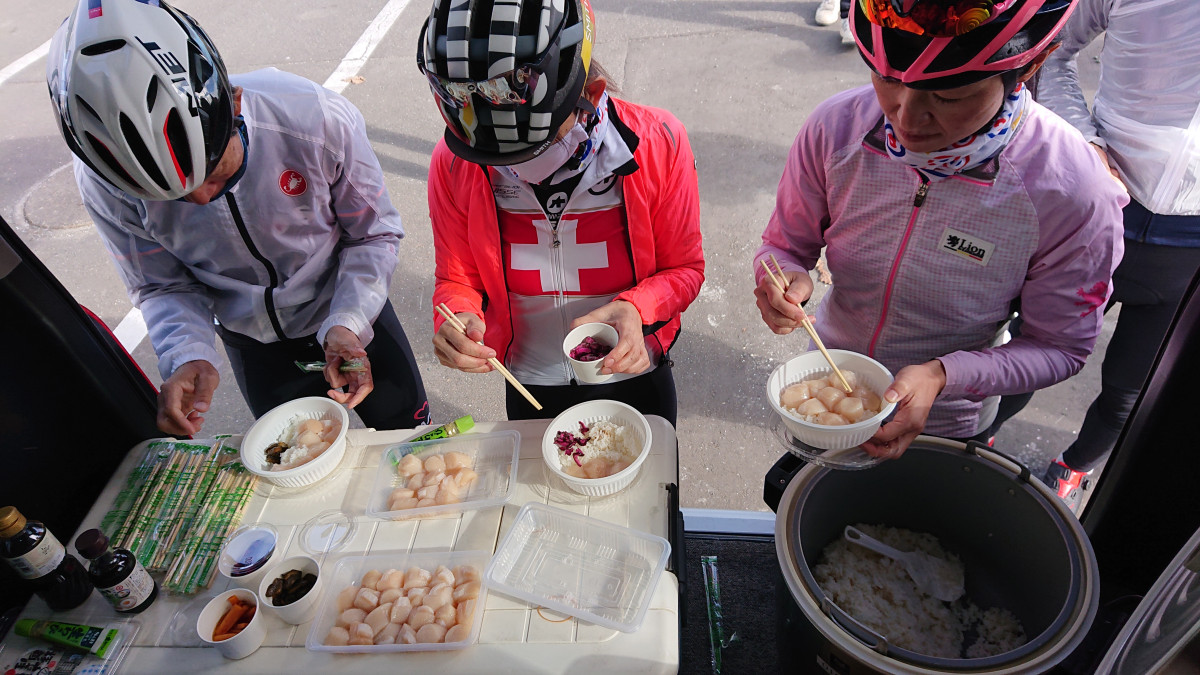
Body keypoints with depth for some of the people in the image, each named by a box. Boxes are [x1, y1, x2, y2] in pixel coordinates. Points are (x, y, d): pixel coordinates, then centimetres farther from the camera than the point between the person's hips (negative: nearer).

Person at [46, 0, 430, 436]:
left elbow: (374, 234, -18)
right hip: (252, 342, 2)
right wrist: (187, 356, -30)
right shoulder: (103, 183, -24)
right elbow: (162, 287, -9)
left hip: (351, 319, -1)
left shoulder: (319, 121, -32)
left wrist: (346, 326, -32)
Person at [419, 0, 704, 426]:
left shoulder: (658, 143, -23)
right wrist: (456, 320, -29)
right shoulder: (454, 163, -20)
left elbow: (683, 268, -11)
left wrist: (637, 308, -31)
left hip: (634, 377, 0)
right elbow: (456, 279, -6)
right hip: (530, 387, 1)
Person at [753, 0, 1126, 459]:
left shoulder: (1075, 192, -28)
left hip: (944, 428, -2)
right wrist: (785, 280, -32)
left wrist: (942, 375, -33)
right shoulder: (836, 128, -23)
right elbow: (784, 244, -8)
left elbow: (1061, 348, -16)